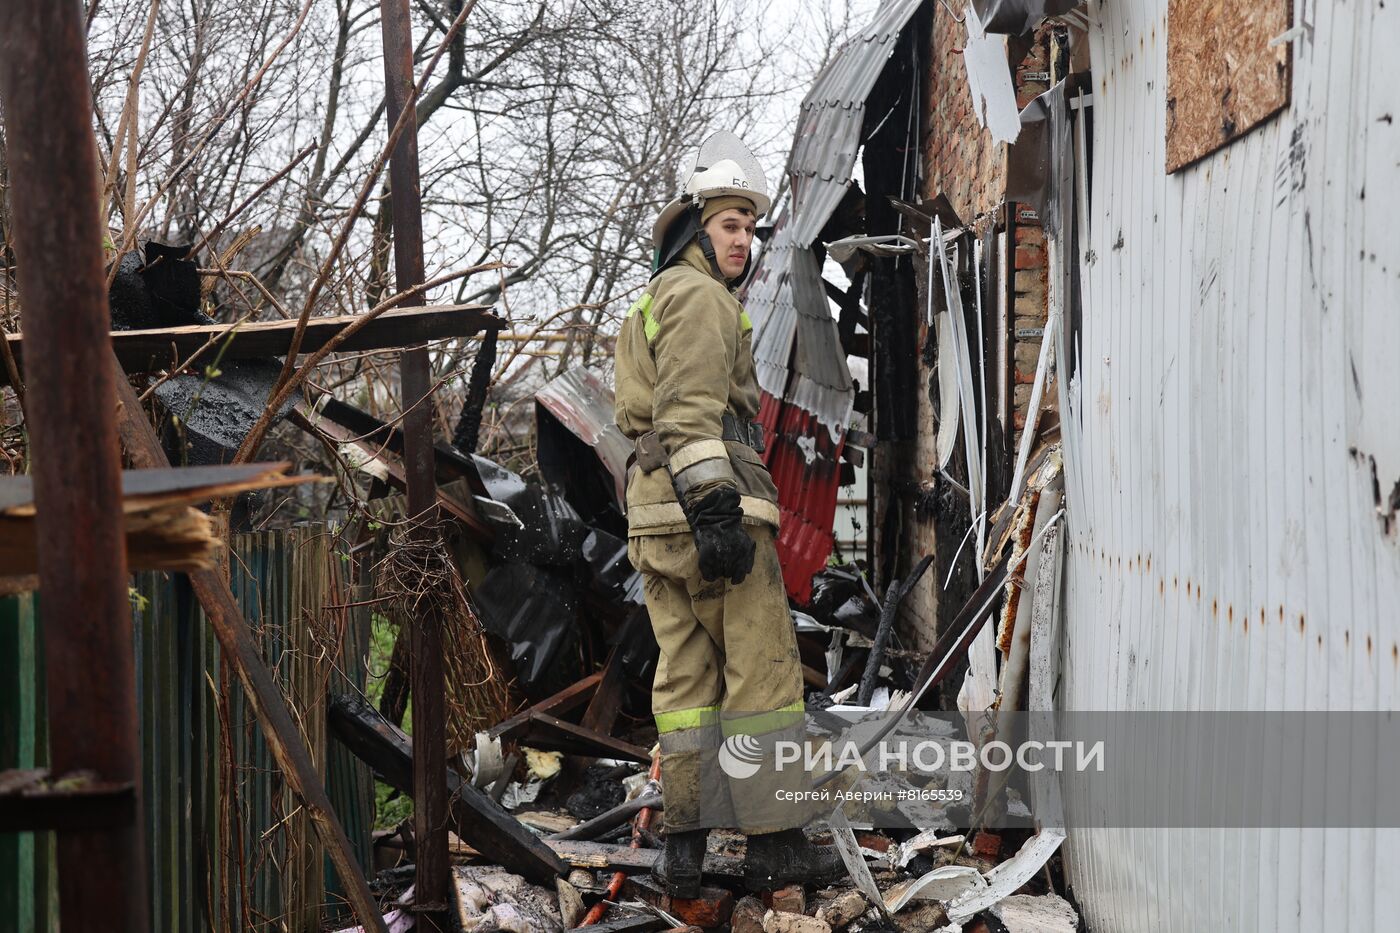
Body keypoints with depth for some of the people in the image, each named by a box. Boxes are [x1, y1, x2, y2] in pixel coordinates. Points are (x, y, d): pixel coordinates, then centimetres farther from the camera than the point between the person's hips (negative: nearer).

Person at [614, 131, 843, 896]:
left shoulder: (650, 304, 25)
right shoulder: (698, 295, -7)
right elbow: (689, 411, -19)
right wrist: (715, 511, -25)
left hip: (657, 516, 9)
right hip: (712, 508, -9)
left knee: (685, 676, 8)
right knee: (763, 668, -4)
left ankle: (684, 844, 6)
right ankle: (773, 841, -1)